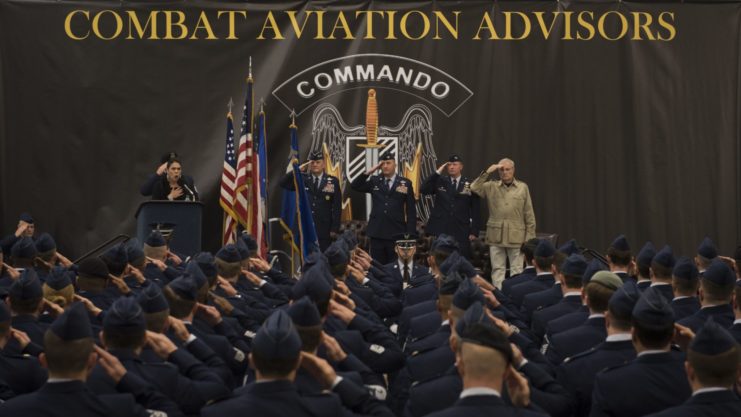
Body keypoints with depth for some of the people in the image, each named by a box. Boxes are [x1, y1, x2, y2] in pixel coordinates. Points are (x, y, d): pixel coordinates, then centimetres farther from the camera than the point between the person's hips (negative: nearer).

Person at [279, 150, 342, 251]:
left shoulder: (333, 181, 3)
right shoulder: (302, 179, 7)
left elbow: (337, 207, 1)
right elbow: (283, 183, -3)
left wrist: (335, 229, -5)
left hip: (324, 230, -1)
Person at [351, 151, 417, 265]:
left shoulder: (406, 183, 2)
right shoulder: (374, 181, 7)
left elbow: (411, 210, 2)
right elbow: (355, 186, -3)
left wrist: (410, 233, -4)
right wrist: (370, 171, -10)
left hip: (397, 233, -2)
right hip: (377, 232, 2)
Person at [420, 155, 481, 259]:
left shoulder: (470, 185, 4)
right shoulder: (439, 182, 9)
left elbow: (475, 210, 3)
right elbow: (423, 190, -6)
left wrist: (474, 231, -4)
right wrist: (438, 172, -7)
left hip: (461, 232, -1)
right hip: (440, 231, 1)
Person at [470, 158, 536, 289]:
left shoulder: (523, 187, 5)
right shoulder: (491, 186, 7)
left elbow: (529, 214, 6)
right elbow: (474, 188, -8)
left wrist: (530, 236, 1)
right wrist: (487, 172, -10)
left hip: (516, 236, -1)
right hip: (496, 236, 1)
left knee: (517, 270, 1)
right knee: (497, 269, 5)